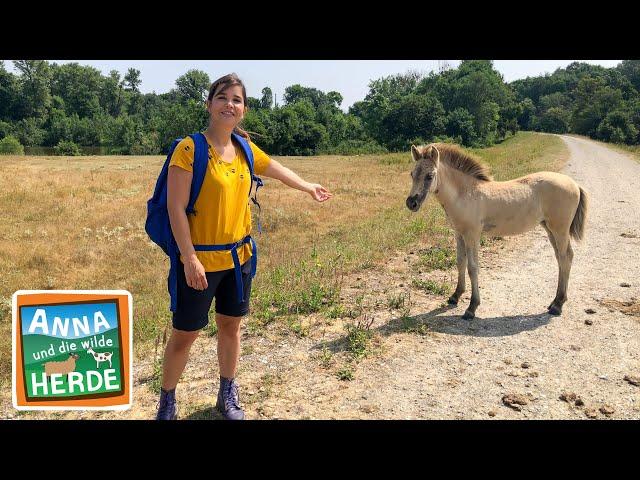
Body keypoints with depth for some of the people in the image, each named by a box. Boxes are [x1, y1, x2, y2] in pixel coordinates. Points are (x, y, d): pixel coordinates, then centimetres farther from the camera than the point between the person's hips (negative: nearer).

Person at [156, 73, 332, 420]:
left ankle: (227, 394, 37)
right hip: (200, 261, -6)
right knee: (184, 334, 5)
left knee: (230, 325, 18)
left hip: (239, 256, 6)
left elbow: (277, 170, 23)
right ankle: (167, 400, 29)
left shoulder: (245, 149, 4)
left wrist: (309, 188, 37)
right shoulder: (190, 148, -15)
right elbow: (176, 207, -17)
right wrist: (190, 258, -21)